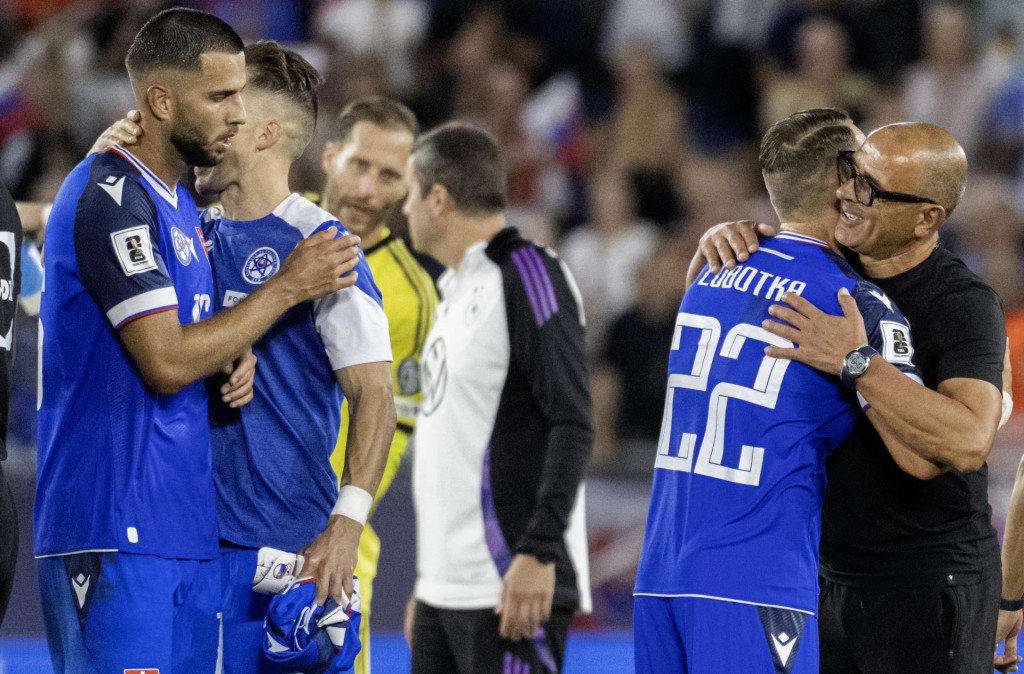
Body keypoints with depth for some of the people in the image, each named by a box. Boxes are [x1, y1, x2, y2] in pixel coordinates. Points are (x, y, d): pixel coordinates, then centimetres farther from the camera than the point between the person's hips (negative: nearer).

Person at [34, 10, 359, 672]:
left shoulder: (180, 202, 17)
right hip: (116, 532, -10)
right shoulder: (109, 199, -14)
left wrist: (235, 359, 3)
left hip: (190, 530, 10)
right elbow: (166, 362, -19)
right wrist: (287, 288, -10)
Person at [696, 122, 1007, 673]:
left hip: (929, 587, -7)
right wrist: (723, 239, -5)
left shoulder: (964, 306, -17)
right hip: (834, 578, 7)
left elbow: (967, 442, -33)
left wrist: (855, 363, -34)